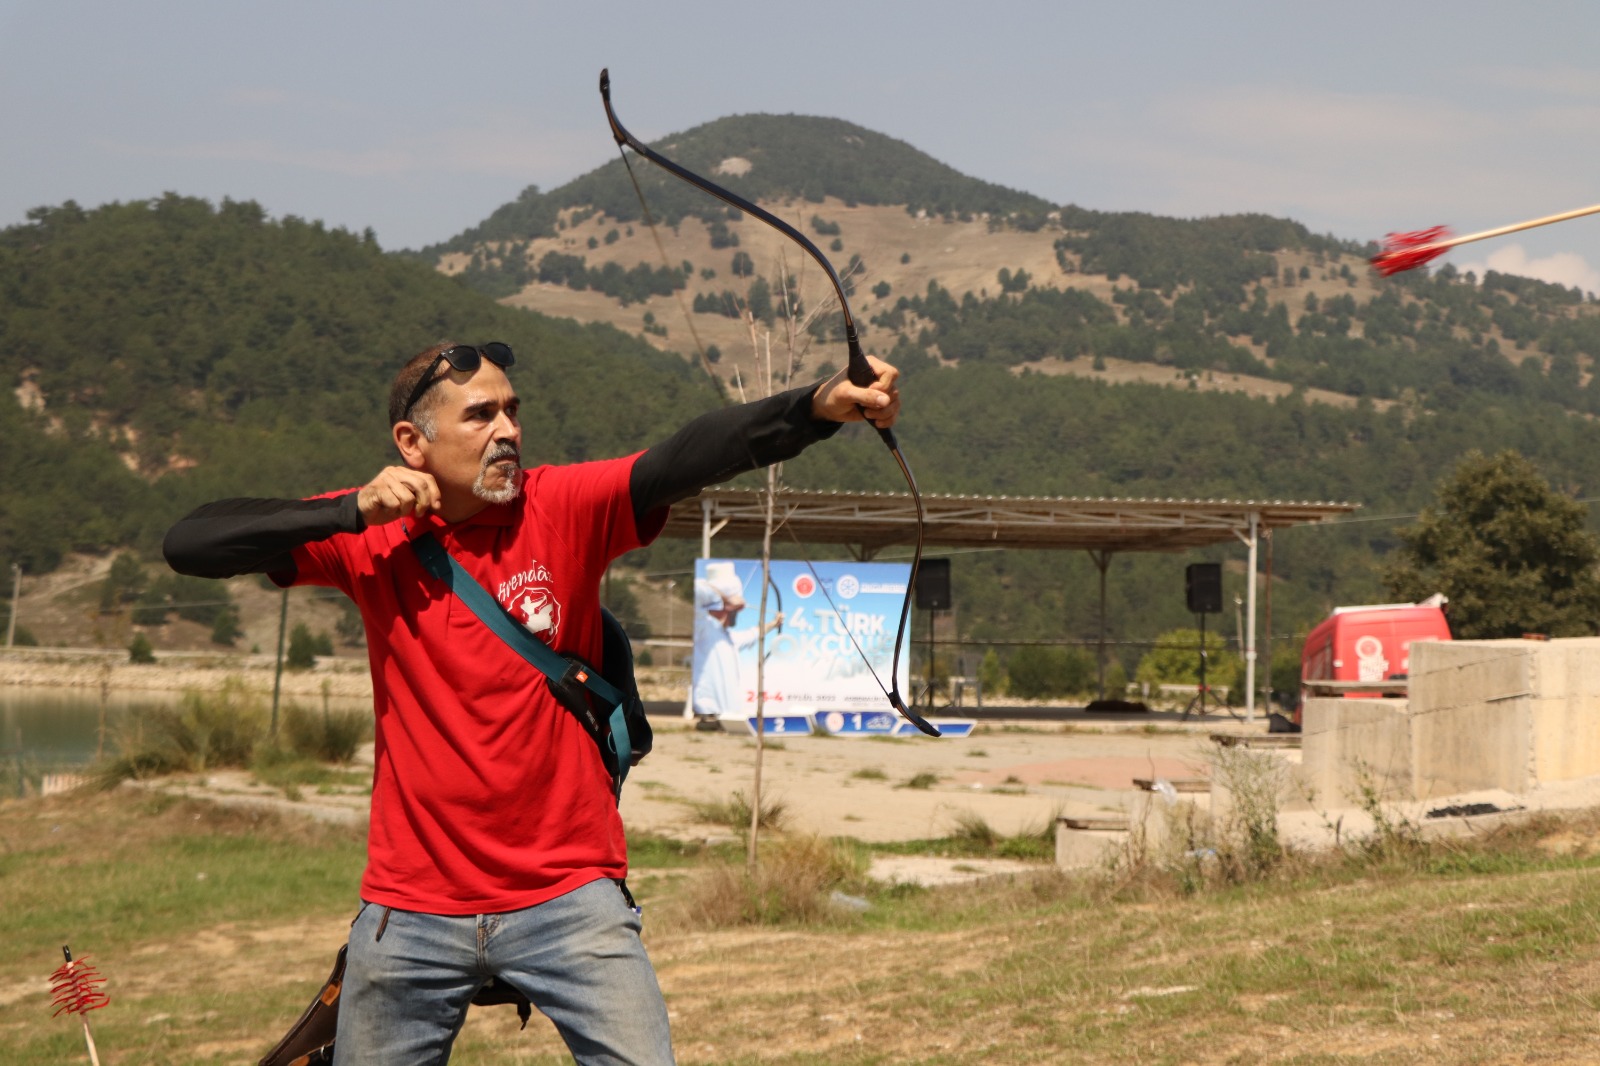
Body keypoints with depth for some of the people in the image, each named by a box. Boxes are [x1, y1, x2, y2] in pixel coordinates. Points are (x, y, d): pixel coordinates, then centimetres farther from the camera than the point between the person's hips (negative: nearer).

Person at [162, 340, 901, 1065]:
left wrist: (817, 406, -41)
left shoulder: (563, 508, -6)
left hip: (566, 894, -1)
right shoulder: (374, 537, -1)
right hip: (411, 909, 2)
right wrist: (352, 511, -16)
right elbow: (187, 546, -6)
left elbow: (682, 460, -24)